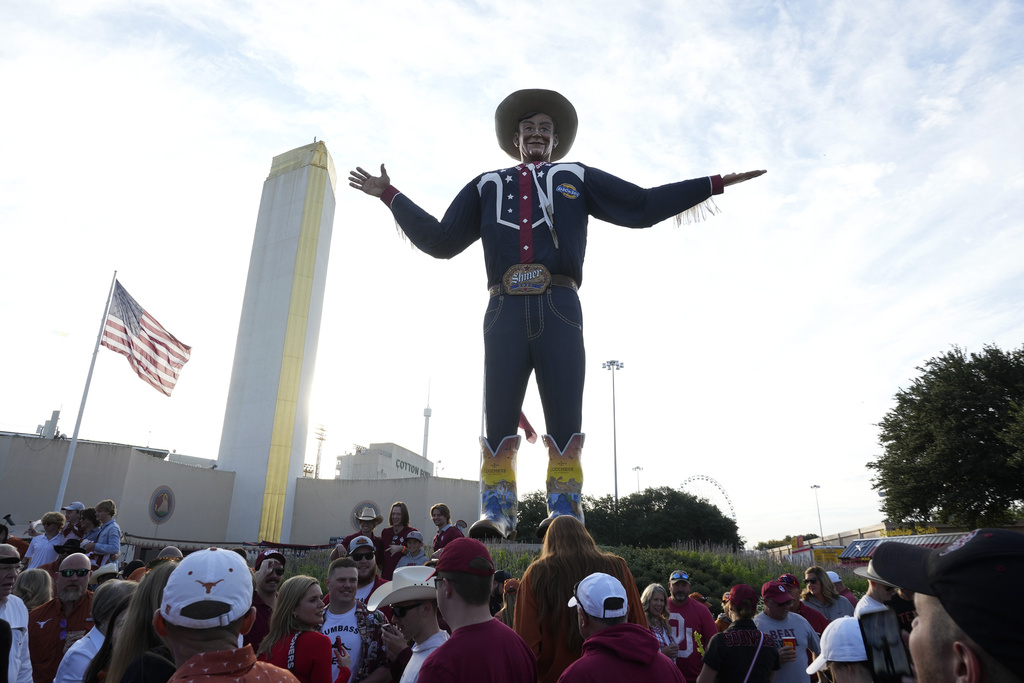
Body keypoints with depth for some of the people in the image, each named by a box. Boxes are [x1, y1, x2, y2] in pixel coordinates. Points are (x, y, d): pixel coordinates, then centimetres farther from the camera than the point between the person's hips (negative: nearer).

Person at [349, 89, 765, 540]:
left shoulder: (577, 178, 25)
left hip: (559, 310, -1)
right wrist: (390, 196, 29)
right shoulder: (487, 186, 28)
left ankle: (565, 513, -1)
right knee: (498, 418, -6)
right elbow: (440, 239, 27)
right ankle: (496, 515, -2)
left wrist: (713, 185, 17)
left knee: (564, 419, -6)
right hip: (505, 311, 1)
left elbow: (642, 206, 21)